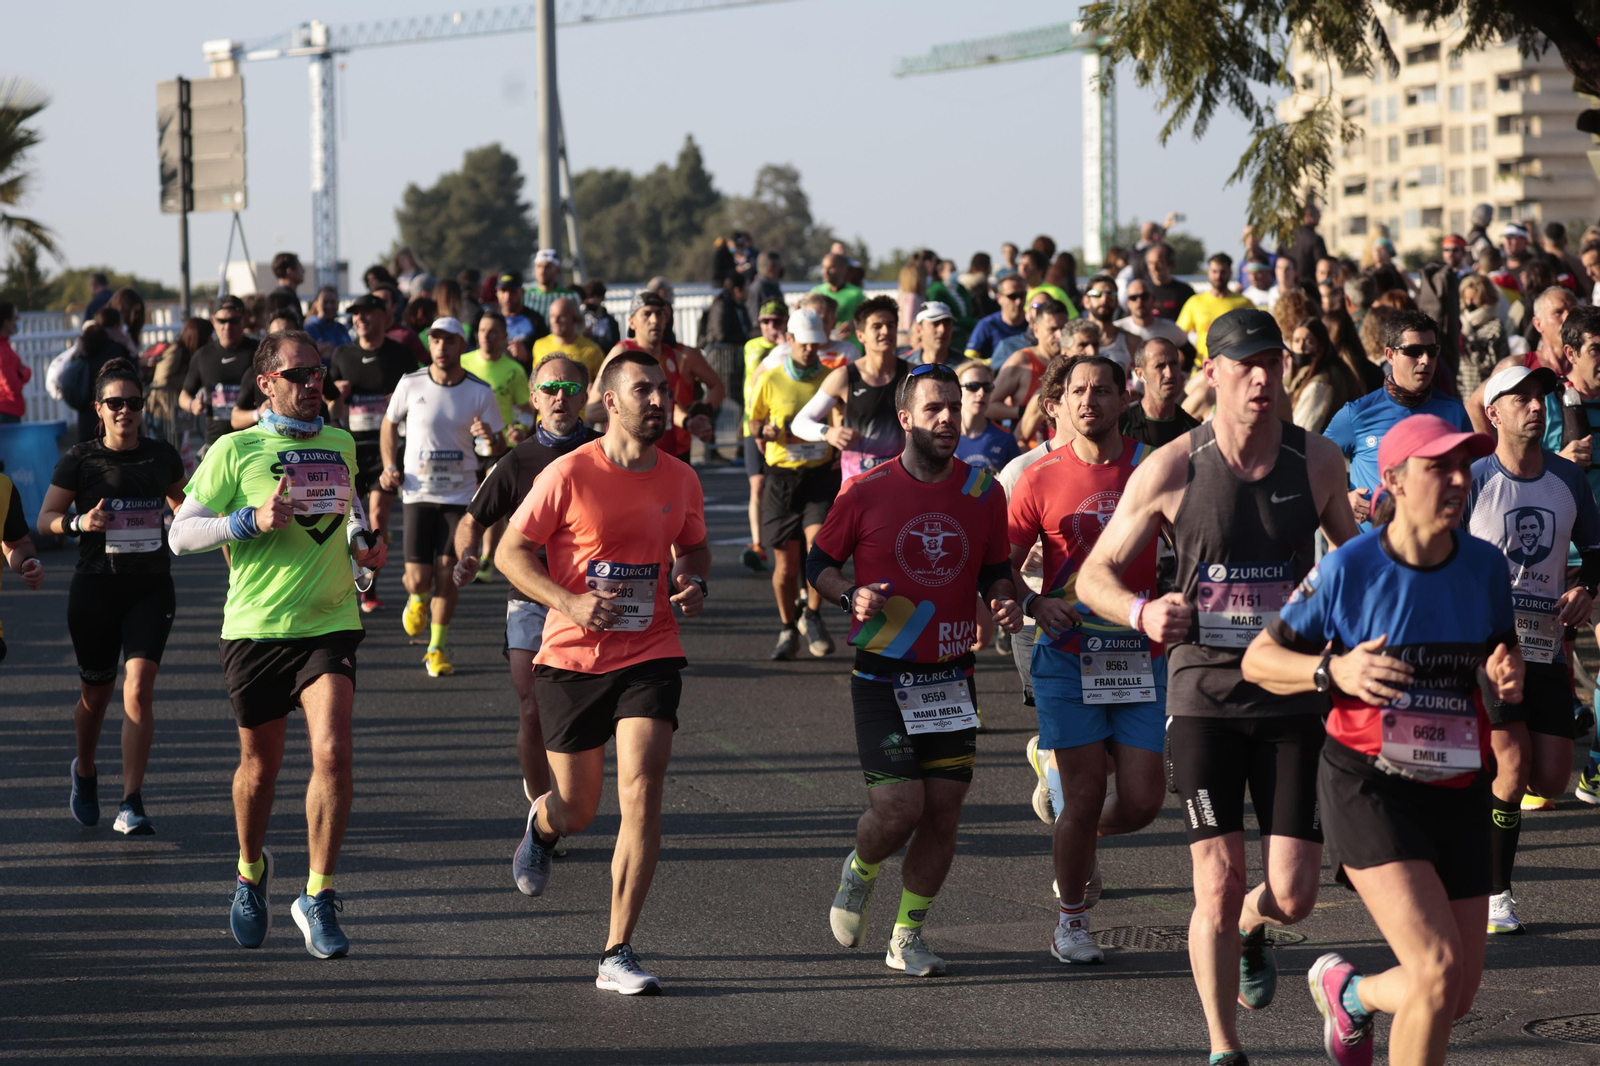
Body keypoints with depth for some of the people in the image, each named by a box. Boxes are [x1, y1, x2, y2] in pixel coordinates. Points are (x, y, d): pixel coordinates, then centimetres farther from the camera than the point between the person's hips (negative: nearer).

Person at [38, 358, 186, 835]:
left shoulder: (163, 456, 4)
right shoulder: (80, 459, -4)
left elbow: (181, 500, 24)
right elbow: (45, 519, -3)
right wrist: (79, 522, -22)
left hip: (151, 589, 1)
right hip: (96, 587, -1)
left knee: (139, 690, -14)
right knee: (96, 693, 12)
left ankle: (132, 804, -14)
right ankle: (84, 773, 42)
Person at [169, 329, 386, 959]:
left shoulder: (340, 446, 11)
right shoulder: (235, 451, -3)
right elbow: (180, 534, -3)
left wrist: (363, 540, 13)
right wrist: (251, 521, -16)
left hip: (330, 623, 2)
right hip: (256, 627, -2)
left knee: (332, 751, -17)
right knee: (260, 765, 11)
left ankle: (318, 898, -9)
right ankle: (251, 872, 39)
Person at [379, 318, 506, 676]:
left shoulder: (480, 392, -4)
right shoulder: (411, 385, -3)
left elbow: (498, 450, 2)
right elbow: (390, 424, 14)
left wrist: (491, 438, -22)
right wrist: (390, 467, 1)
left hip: (459, 495, 0)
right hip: (418, 494, 0)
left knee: (447, 572, -4)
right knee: (419, 578, -5)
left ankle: (437, 649, 12)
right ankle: (418, 598, 33)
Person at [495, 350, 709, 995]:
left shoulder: (680, 481, 2)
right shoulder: (569, 475, -11)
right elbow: (510, 553, -5)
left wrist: (694, 582, -2)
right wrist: (570, 603, -19)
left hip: (650, 657, 2)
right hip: (572, 658, -2)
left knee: (642, 792, -15)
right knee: (577, 811, 8)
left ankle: (618, 954, -9)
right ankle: (542, 822, 50)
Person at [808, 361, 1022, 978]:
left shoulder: (983, 491, 3)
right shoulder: (867, 492, -6)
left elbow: (996, 571, 14)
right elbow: (819, 562, 4)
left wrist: (1005, 602, -8)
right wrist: (850, 596, -16)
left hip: (952, 676, 3)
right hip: (883, 677, -3)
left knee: (943, 810, 1)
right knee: (899, 807, -12)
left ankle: (907, 937, 17)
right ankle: (860, 872, 23)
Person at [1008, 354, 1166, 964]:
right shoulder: (1040, 480, -1)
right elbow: (1003, 566, 5)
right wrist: (1034, 605, -13)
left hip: (1140, 656, 2)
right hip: (1069, 657, -2)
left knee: (1142, 803, -2)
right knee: (1084, 800, -2)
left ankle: (1084, 839, 33)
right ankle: (1072, 920, 17)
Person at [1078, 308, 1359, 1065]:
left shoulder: (1317, 461, 0)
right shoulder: (1172, 470, -5)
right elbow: (1095, 575, 1)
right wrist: (1142, 613, -20)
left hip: (1293, 692, 2)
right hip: (1205, 692, -1)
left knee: (1292, 894, -2)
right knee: (1218, 880, -9)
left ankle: (1250, 932, 36)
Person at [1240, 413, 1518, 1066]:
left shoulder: (1484, 567, 0)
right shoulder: (1348, 569, -12)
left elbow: (1503, 647, 18)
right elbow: (1258, 659, -4)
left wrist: (1509, 676, -6)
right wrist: (1334, 671, -23)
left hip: (1457, 790, 5)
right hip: (1368, 786, -5)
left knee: (1459, 994, 9)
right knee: (1439, 969, -21)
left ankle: (1348, 991, 41)